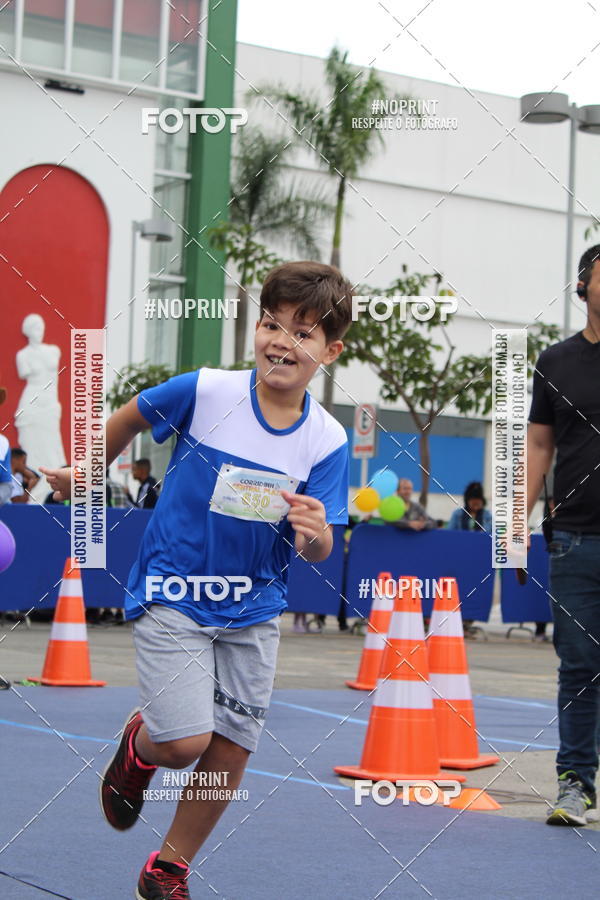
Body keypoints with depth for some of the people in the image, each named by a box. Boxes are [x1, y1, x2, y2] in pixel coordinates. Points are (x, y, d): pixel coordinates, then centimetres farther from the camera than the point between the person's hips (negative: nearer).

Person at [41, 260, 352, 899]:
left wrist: (314, 532, -32)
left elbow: (319, 551, -8)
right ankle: (139, 744, 23)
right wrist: (83, 470, 18)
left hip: (253, 609, 3)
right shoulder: (204, 392, -15)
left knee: (231, 748, 5)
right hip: (172, 594, -3)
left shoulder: (327, 440, -9)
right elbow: (130, 416, 5)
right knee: (184, 740, -15)